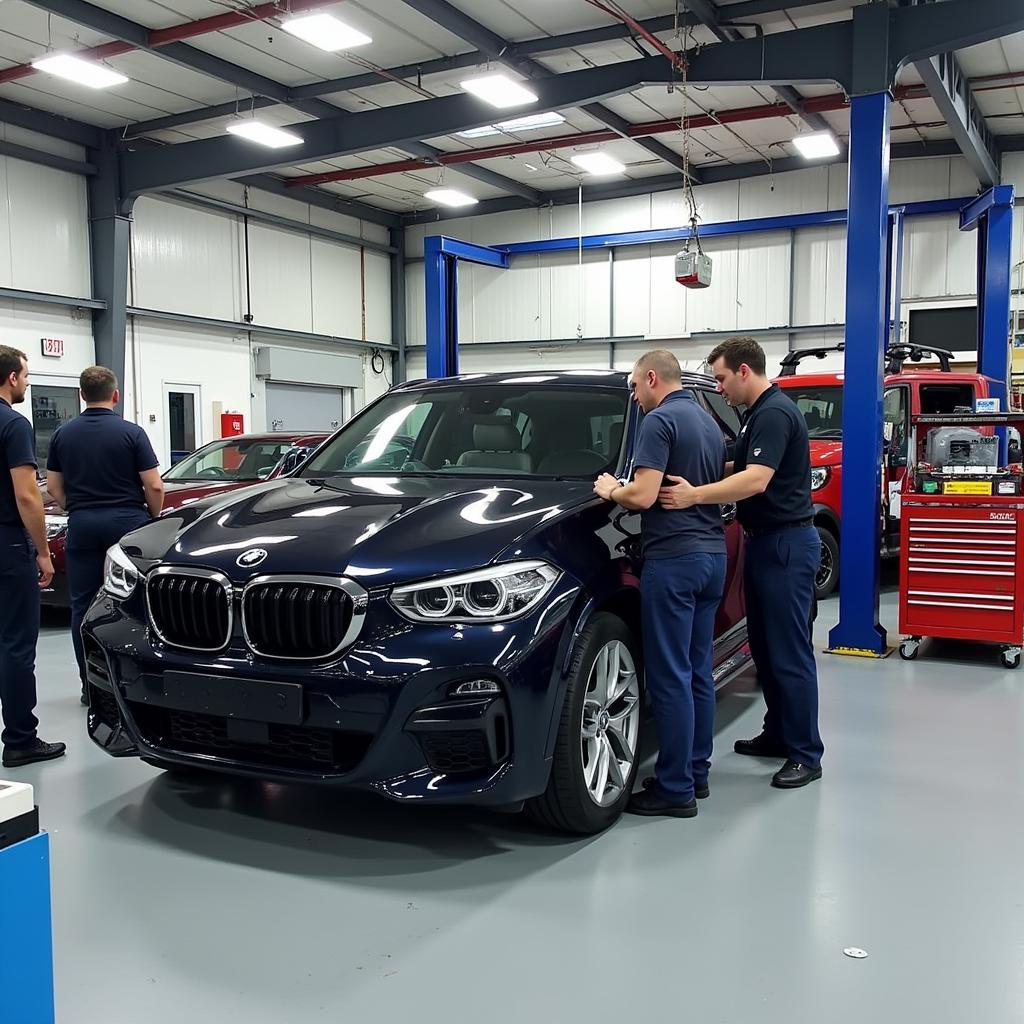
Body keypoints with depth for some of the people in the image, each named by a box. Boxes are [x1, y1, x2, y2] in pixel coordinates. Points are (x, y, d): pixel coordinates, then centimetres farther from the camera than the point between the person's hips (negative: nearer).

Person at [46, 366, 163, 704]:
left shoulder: (63, 434, 5)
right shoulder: (131, 433, -6)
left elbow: (54, 487, 7)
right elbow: (154, 486, -8)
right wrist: (154, 518, 8)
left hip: (82, 525, 3)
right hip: (127, 522, -2)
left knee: (83, 605, 7)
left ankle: (91, 685, 9)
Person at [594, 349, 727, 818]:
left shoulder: (660, 421, -11)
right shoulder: (708, 423, 17)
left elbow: (643, 496, -19)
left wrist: (610, 490, -1)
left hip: (673, 559, -9)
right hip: (713, 554, 9)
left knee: (670, 676, -4)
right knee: (698, 671, 14)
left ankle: (675, 788, 2)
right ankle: (696, 772, 23)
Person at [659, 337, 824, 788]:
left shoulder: (774, 413, -18)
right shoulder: (759, 414, 14)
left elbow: (756, 480, -30)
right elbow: (740, 470, 22)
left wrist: (696, 495, -40)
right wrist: (696, 482, 10)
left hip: (786, 544, -10)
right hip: (765, 542, 10)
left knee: (789, 650, -5)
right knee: (764, 645, 16)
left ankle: (806, 754, 3)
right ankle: (778, 734, 27)